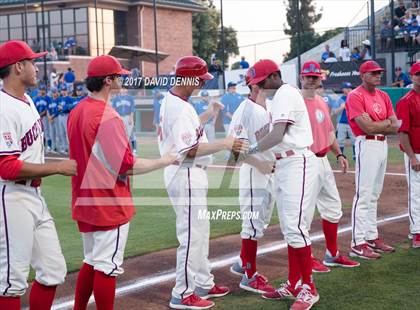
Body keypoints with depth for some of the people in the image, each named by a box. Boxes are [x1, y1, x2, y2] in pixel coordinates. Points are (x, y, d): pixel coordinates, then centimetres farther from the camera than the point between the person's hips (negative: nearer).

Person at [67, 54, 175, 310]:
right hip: (110, 204, -9)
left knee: (92, 262, 21)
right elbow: (127, 166, -22)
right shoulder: (108, 116, -20)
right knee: (107, 267, 1)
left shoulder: (76, 112, 7)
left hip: (84, 201, 9)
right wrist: (163, 161, -10)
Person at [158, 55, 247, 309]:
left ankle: (203, 284, 30)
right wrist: (224, 144, -26)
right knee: (192, 236, -4)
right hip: (186, 176, -11)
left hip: (192, 175, 11)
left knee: (200, 232, 19)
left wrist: (207, 116, 17)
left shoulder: (172, 102, 11)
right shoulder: (180, 108, -21)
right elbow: (189, 150, -27)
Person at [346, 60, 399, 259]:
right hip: (367, 145, -8)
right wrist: (387, 123, -2)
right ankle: (358, 244, -7)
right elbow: (367, 127, -18)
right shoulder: (356, 96, -8)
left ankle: (372, 237, 22)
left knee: (374, 195, 14)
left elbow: (395, 127, 8)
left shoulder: (383, 96, 15)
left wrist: (376, 125, -8)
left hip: (383, 145, 8)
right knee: (364, 195, -9)